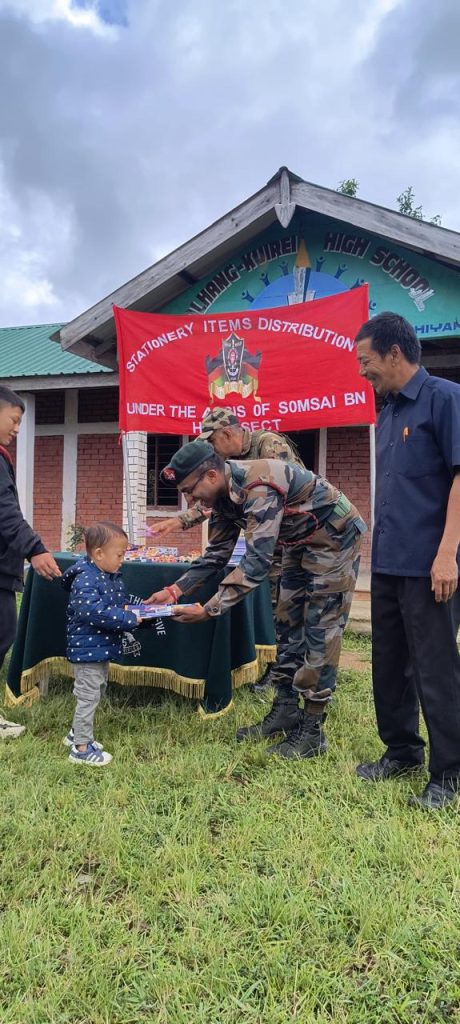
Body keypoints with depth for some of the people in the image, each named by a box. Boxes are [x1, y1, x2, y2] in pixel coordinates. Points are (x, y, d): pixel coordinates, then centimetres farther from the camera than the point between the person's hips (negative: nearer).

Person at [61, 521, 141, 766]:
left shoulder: (113, 577, 6)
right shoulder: (85, 580, -24)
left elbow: (121, 602, 20)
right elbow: (95, 612, -34)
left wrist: (139, 609, 0)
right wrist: (130, 619, -30)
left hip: (102, 648, 10)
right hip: (88, 649, -10)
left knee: (97, 692, 22)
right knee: (88, 697, 0)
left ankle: (77, 734, 38)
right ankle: (81, 748, 13)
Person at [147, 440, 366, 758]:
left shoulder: (259, 486, -33)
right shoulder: (224, 494, -4)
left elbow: (257, 562, -37)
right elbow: (217, 554, 3)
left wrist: (209, 610, -35)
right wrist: (174, 591, -7)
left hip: (335, 536, -9)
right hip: (302, 542, 9)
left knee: (320, 631, -7)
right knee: (290, 623, 10)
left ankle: (312, 731, 2)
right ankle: (286, 711, 20)